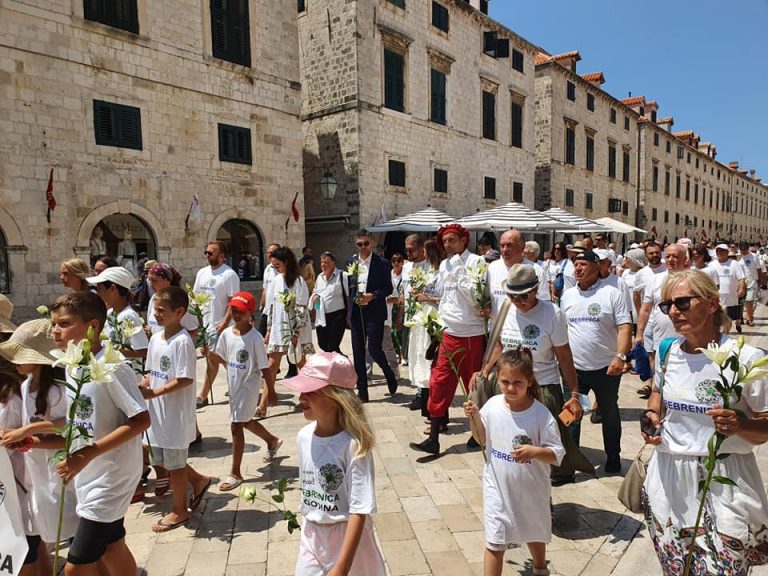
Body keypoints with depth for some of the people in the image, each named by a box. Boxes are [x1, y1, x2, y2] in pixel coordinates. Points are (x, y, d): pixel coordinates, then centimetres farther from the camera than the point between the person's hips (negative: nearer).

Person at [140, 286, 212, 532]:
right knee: (160, 459, 20)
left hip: (177, 413, -8)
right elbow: (152, 371, 14)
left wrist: (154, 392, -24)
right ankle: (198, 481, 40)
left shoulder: (182, 341, -20)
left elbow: (186, 379, -23)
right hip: (157, 411, 8)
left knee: (174, 462, 7)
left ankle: (180, 511, 26)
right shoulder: (155, 338, 6)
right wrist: (142, 385, -5)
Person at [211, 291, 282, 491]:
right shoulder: (226, 333, -3)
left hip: (248, 387, -7)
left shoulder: (255, 338, -20)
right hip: (233, 385, 7)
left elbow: (264, 367, -16)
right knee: (245, 421, 22)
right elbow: (223, 359, 10)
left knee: (236, 426, -6)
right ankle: (273, 441, 49)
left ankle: (235, 473, 7)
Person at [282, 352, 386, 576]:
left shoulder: (352, 445, -24)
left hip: (348, 538, -5)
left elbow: (359, 511, -22)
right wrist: (308, 530, 16)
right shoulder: (303, 437, -6)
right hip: (311, 536, 5)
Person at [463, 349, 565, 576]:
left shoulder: (541, 414, -21)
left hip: (530, 489, 0)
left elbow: (557, 454, -16)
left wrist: (534, 451, -34)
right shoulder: (492, 405, -12)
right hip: (498, 487, 0)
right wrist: (475, 417, -14)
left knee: (535, 533, 26)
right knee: (494, 541, 2)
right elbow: (482, 439, 4)